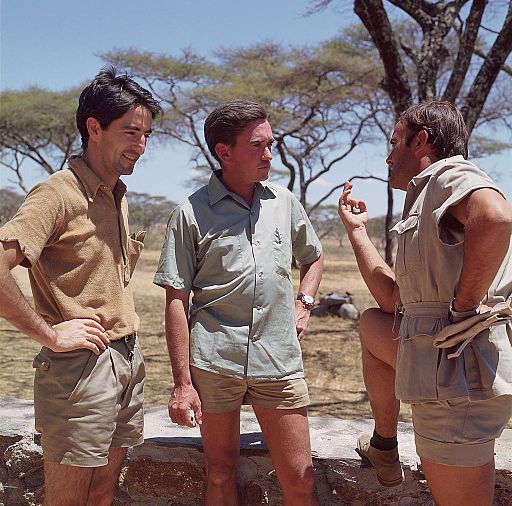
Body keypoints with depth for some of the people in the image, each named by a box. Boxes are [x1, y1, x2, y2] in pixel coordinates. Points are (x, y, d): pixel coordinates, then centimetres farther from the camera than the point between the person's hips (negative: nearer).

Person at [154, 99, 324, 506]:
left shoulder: (284, 202, 11)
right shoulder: (192, 213, -2)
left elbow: (314, 257, 29)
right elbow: (176, 301, -3)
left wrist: (304, 304, 10)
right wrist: (183, 383, -6)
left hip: (279, 361, 3)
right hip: (213, 362, -2)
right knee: (221, 472, 10)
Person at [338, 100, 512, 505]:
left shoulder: (450, 174, -8)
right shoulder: (426, 201, 24)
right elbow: (390, 298, 26)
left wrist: (461, 307, -24)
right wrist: (356, 229, 32)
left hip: (459, 371, -11)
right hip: (440, 362, 11)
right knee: (372, 323, 30)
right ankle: (384, 448, 35)